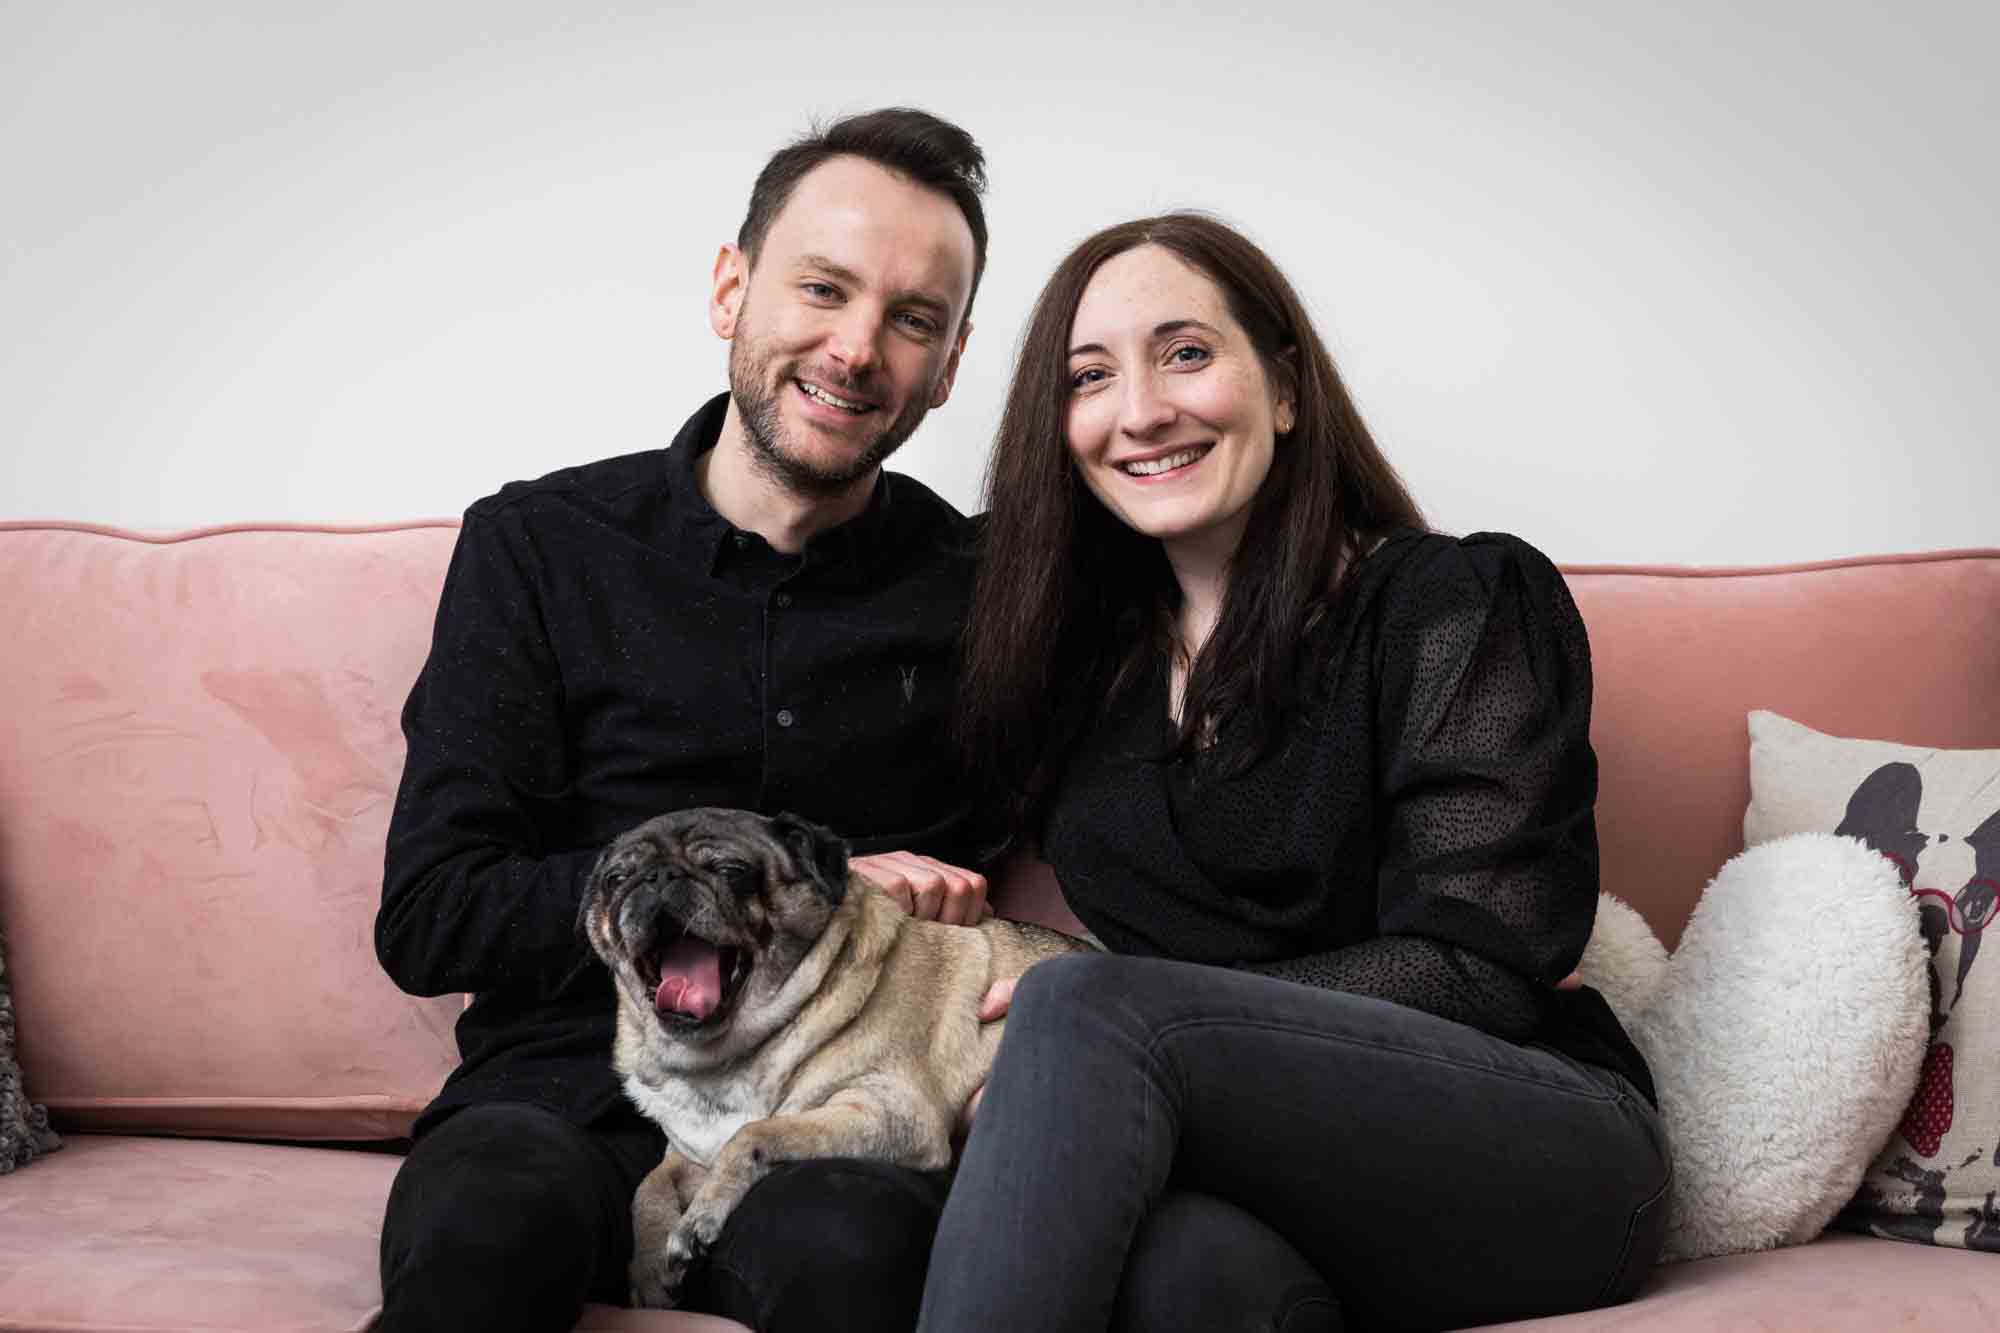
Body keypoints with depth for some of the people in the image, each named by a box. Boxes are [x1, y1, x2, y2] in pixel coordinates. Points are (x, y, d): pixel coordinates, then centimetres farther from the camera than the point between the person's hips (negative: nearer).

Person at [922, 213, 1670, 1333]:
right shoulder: (1082, 660, 14)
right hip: (1250, 1178, 2)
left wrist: (1091, 1023, -14)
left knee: (1086, 1007, -30)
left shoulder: (1464, 601, -1)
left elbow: (1478, 971, -10)